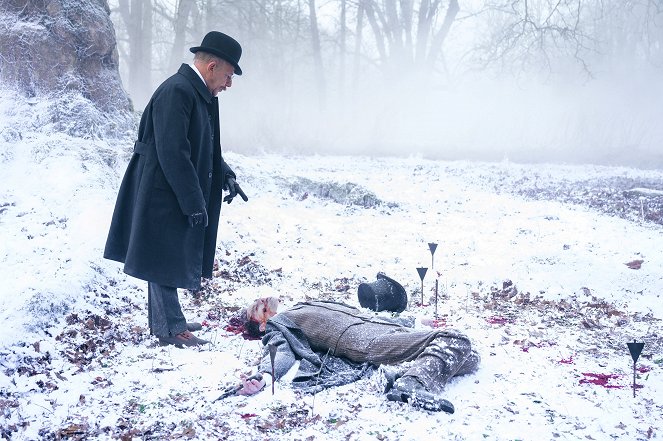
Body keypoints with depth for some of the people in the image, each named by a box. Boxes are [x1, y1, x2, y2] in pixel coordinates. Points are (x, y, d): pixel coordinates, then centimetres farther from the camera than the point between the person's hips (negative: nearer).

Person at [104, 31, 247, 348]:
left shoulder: (199, 94, 9)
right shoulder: (175, 92, -21)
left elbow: (206, 147, 22)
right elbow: (172, 154, -26)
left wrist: (225, 175, 9)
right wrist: (194, 203, -23)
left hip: (175, 198, 10)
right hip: (162, 197, -10)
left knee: (170, 259, 18)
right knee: (166, 259, 0)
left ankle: (165, 321, 30)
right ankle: (170, 329, 11)